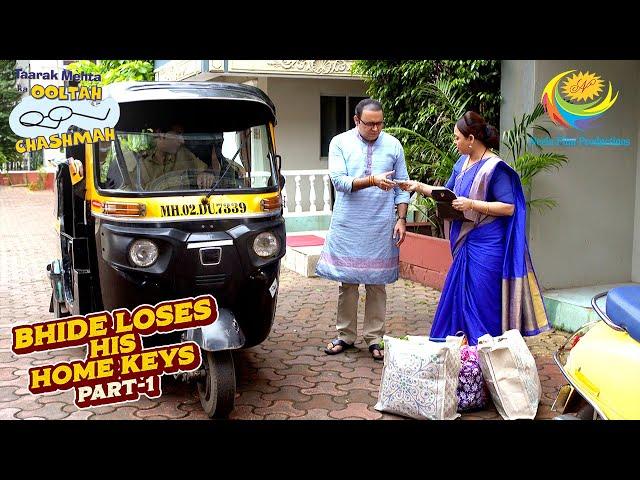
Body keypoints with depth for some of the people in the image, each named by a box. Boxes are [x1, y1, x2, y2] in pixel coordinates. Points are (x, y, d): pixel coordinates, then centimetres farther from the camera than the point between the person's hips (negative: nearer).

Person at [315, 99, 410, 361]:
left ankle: (374, 338, 17)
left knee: (377, 284, 6)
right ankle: (345, 336, 19)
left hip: (381, 227, 1)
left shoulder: (393, 145, 5)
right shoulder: (340, 143, 0)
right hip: (348, 226, -1)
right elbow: (339, 181, -11)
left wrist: (401, 218, 0)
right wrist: (372, 180, -23)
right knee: (347, 283, 6)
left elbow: (402, 185, 9)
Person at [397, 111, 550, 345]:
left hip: (486, 246, -8)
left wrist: (472, 204, -22)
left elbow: (509, 207, -18)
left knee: (481, 301, -1)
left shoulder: (495, 168, -14)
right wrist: (418, 186, 13)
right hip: (464, 244, 8)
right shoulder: (462, 163, 11)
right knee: (457, 297, 14)